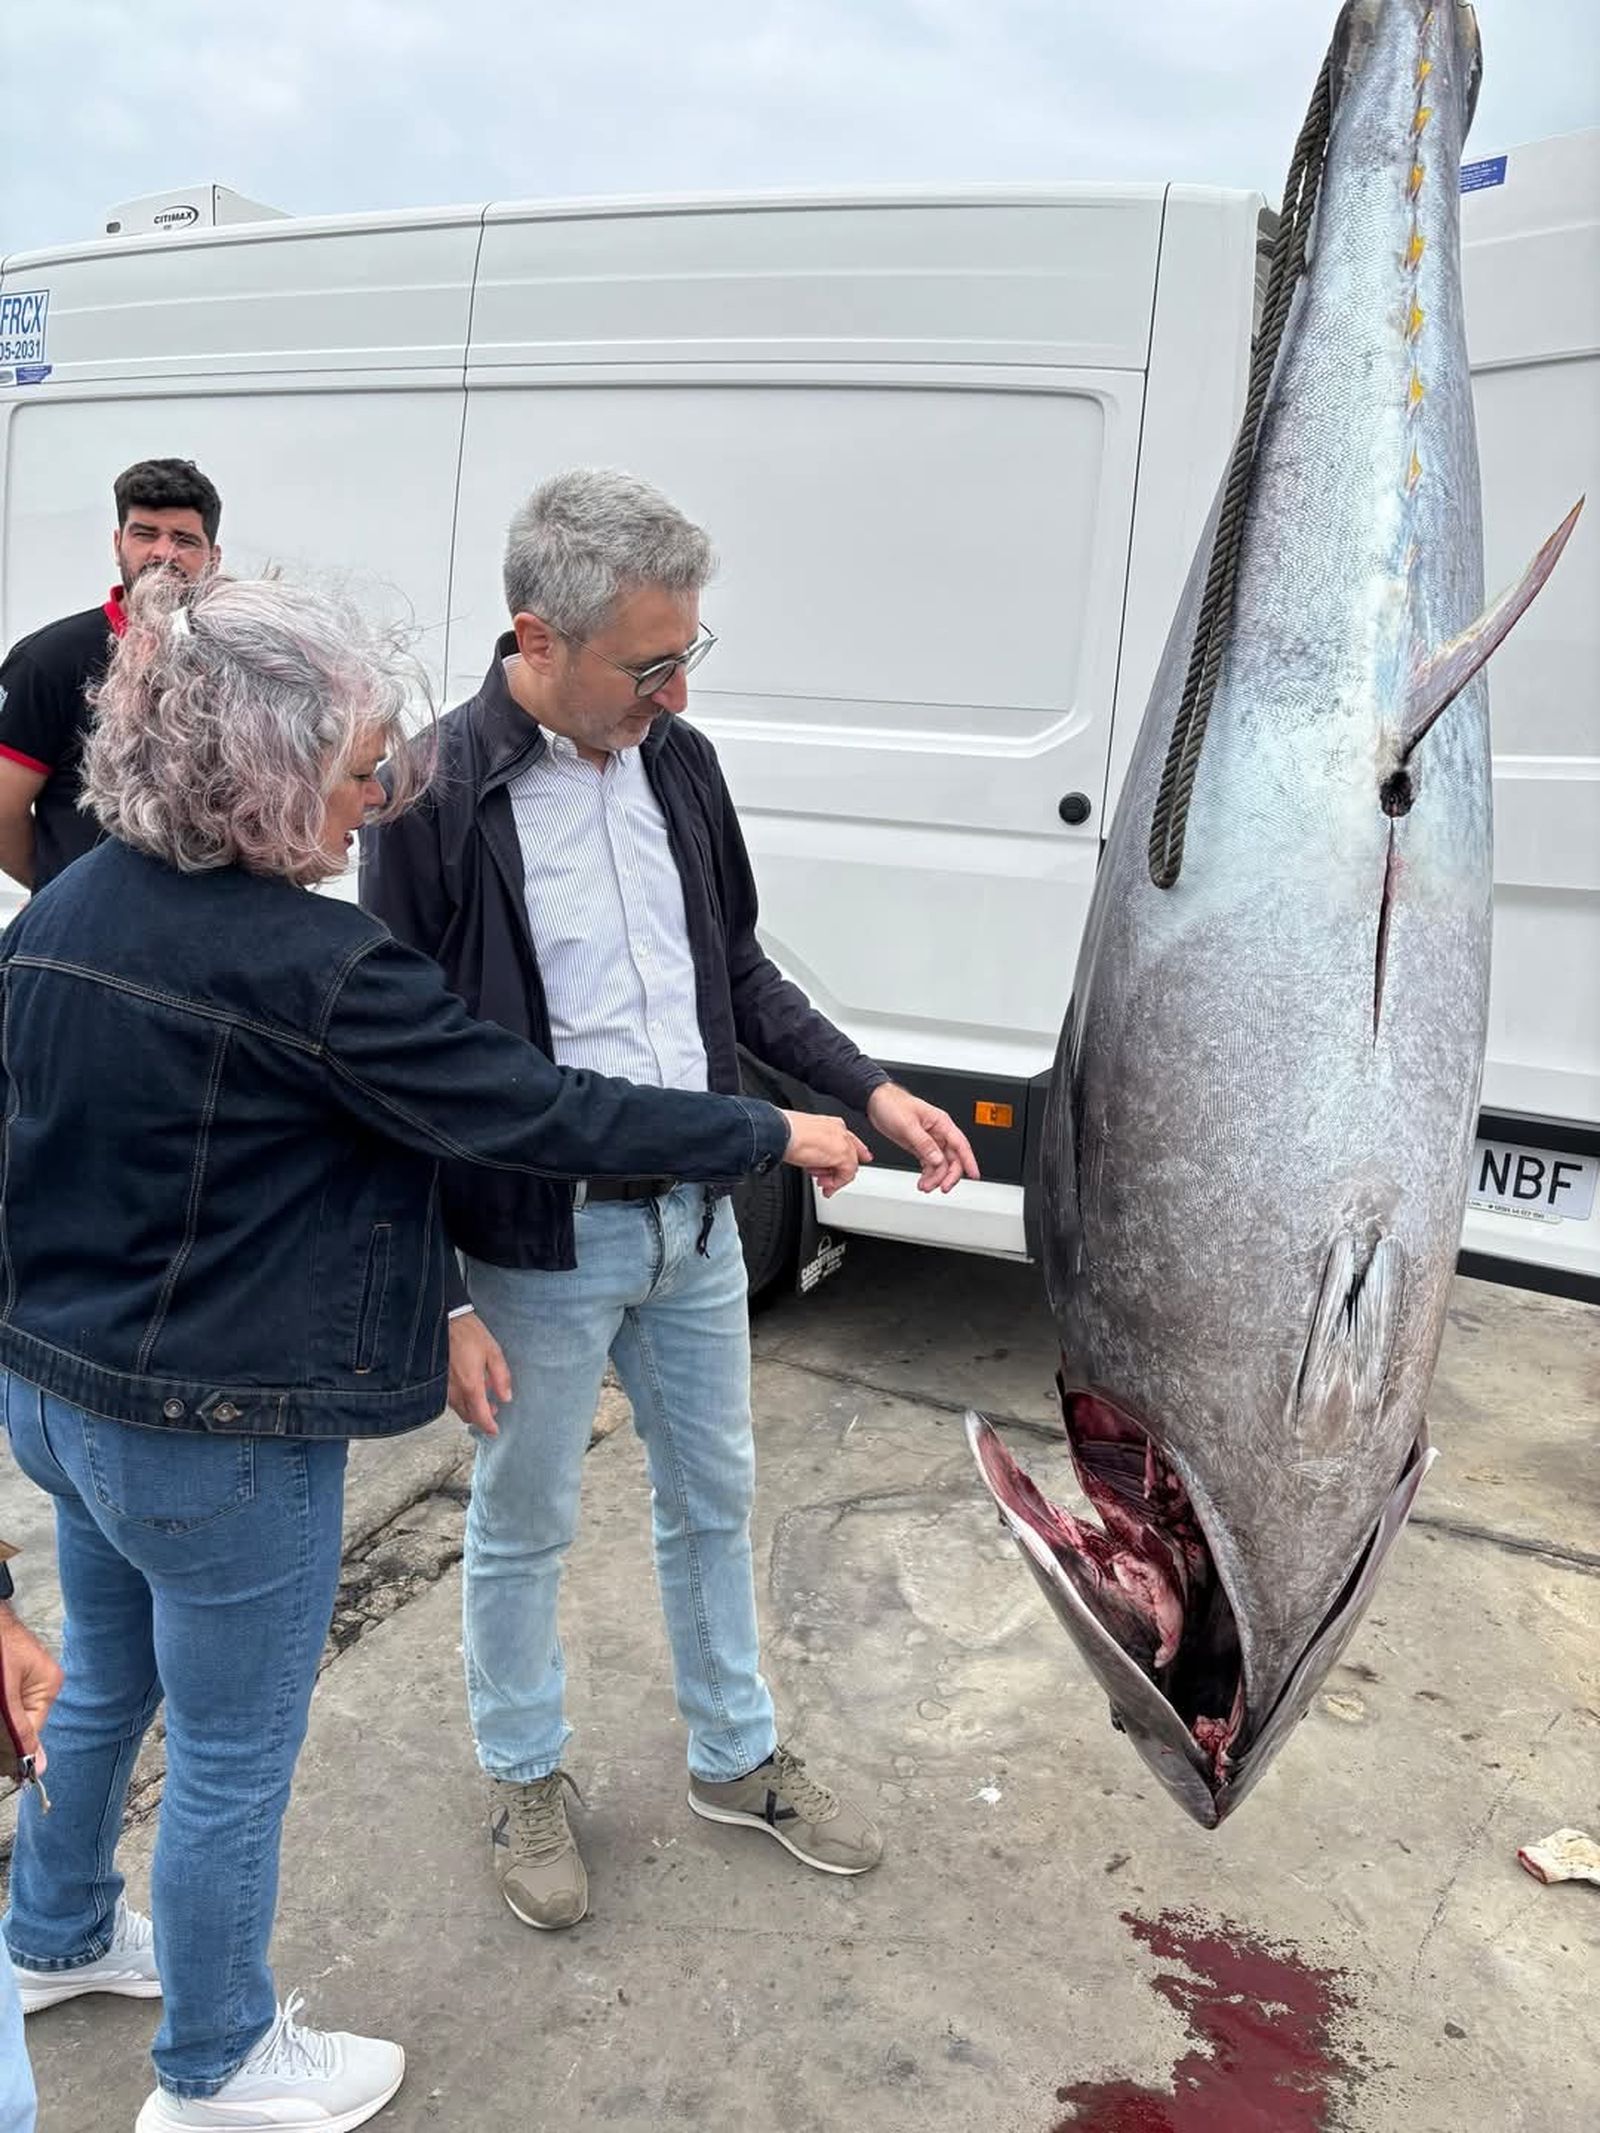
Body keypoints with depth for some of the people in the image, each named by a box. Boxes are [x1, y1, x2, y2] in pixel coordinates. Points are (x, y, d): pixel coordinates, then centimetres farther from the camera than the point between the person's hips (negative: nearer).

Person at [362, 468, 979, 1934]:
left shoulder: (678, 759, 0)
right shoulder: (438, 797, -18)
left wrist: (870, 1090, 1)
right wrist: (436, 1302, -15)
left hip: (694, 1218, 6)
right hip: (539, 1244, -6)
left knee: (715, 1497, 20)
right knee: (525, 1527, 15)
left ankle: (737, 1757, 43)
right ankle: (527, 1777, 41)